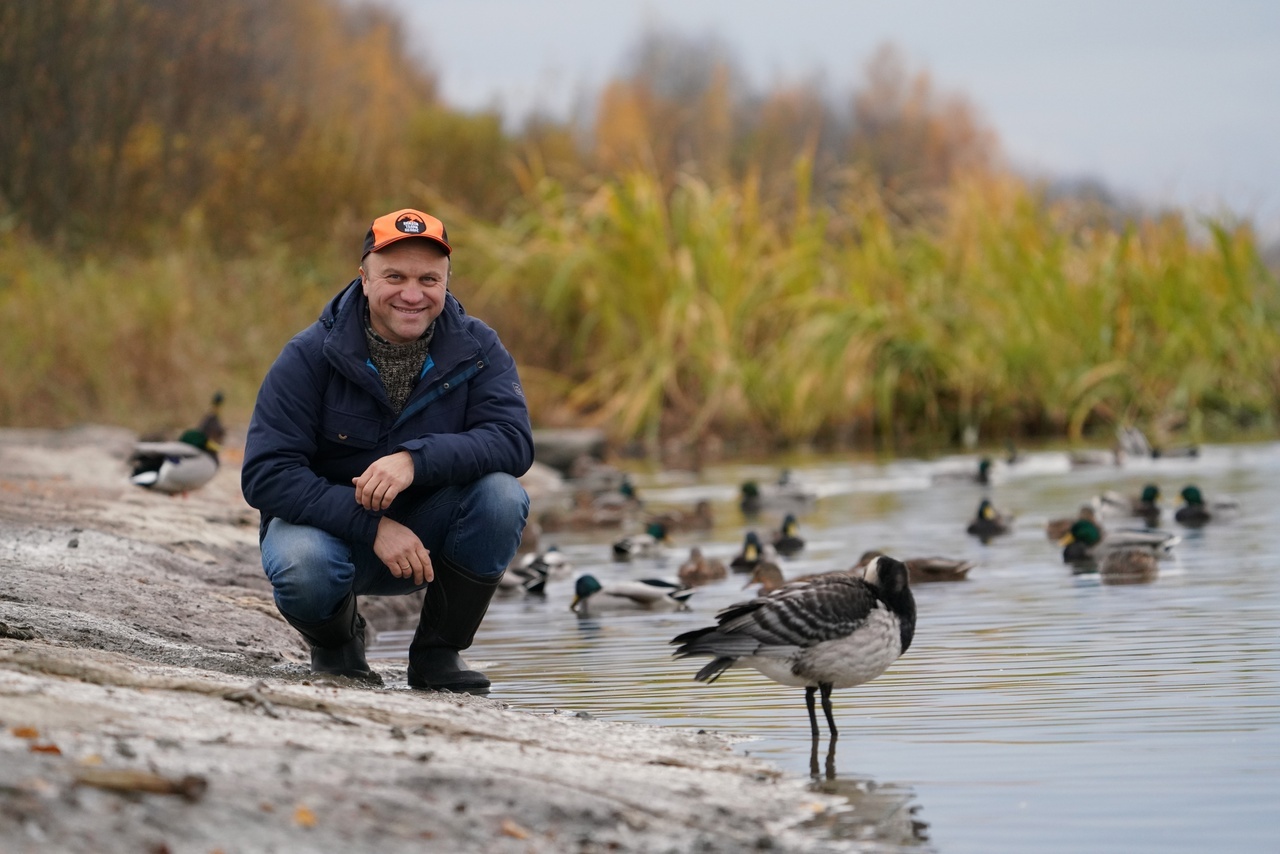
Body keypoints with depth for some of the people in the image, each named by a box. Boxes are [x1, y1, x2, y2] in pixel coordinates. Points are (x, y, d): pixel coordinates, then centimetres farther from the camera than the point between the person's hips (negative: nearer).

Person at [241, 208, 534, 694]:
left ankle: (438, 651, -5)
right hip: (328, 525, -2)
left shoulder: (476, 350, -6)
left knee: (501, 494, -26)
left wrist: (416, 459, -37)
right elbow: (265, 475, -19)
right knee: (301, 567, -36)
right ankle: (335, 644, 3)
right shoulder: (311, 356, -13)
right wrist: (372, 526, -30)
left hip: (425, 534, 2)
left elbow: (513, 441, -21)